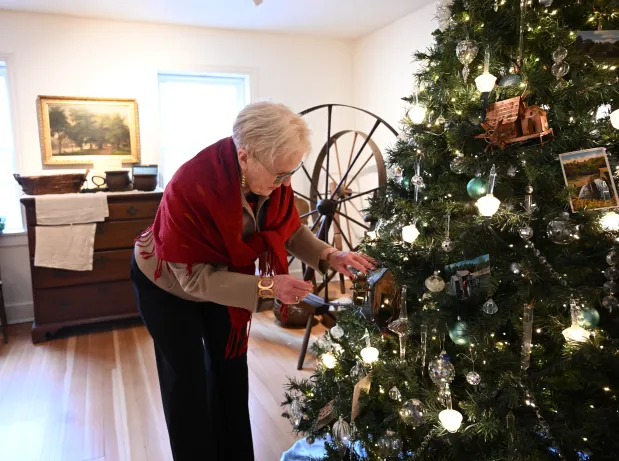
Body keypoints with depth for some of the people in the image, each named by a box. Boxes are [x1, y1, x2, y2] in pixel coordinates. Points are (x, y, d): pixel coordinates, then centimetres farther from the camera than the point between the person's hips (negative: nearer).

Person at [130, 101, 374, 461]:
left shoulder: (273, 178, -24)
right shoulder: (190, 187, -40)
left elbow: (291, 229, -8)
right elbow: (194, 277, -35)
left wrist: (329, 256, -26)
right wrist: (267, 287, -43)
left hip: (222, 276, 5)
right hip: (168, 283, -5)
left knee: (231, 368, 14)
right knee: (187, 379, 5)